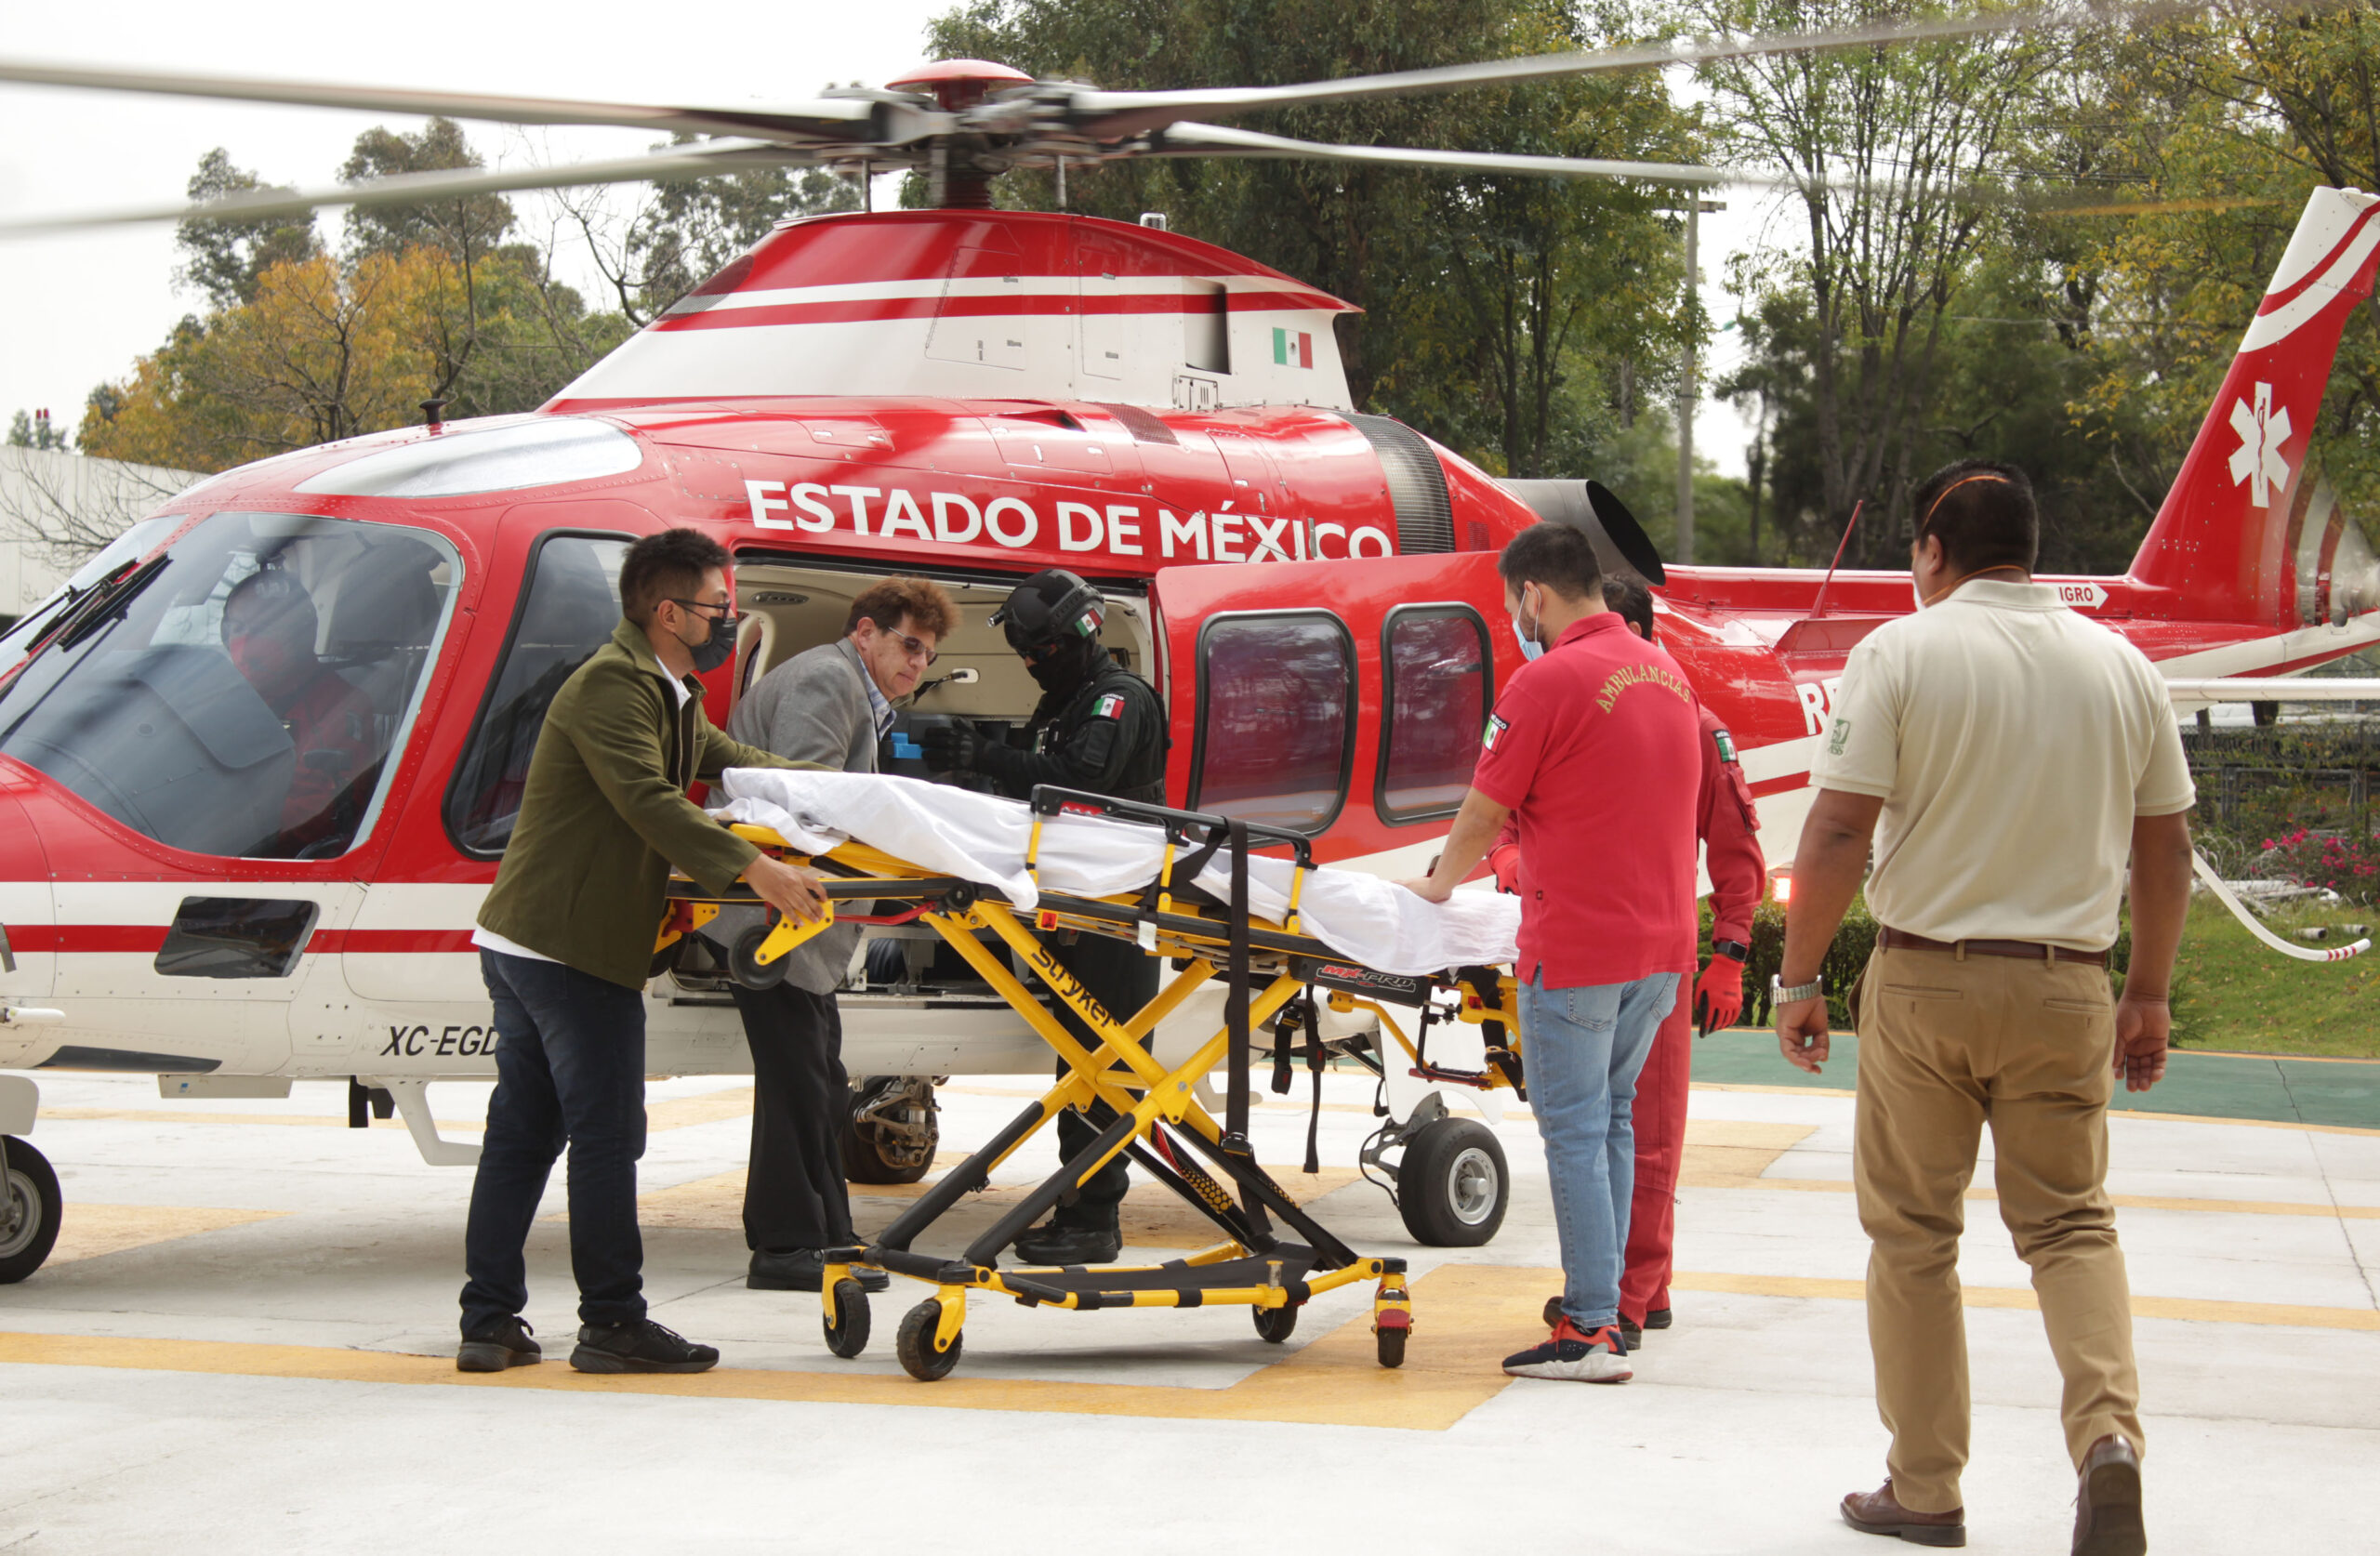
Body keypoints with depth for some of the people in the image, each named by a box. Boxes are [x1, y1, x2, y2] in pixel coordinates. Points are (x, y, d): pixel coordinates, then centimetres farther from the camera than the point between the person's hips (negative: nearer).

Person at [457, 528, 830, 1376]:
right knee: (606, 1137, -5)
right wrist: (754, 868, -31)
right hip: (571, 949, -10)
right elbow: (646, 801, -25)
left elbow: (732, 759, 34)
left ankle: (489, 1323, 13)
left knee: (522, 1134, 10)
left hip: (524, 945, 10)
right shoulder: (611, 685, -13)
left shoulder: (670, 695, 21)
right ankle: (613, 1322, 0)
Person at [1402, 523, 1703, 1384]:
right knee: (1612, 1124, 14)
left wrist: (1439, 883, 14)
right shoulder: (1666, 672, 12)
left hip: (1575, 951, -8)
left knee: (1575, 1133, -3)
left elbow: (1483, 813, -5)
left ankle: (1592, 1331, -3)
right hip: (1661, 944, 8)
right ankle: (1601, 1307, 17)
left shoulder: (1547, 681, -13)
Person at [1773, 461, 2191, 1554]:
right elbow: (2166, 851, 9)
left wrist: (1799, 980, -4)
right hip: (2067, 986, 3)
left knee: (1913, 1236, 9)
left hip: (1924, 979, -3)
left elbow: (1838, 832, -12)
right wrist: (2149, 994, 19)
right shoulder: (2120, 665, 5)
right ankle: (2109, 1434, -11)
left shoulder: (1901, 653, -7)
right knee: (2068, 1224, 12)